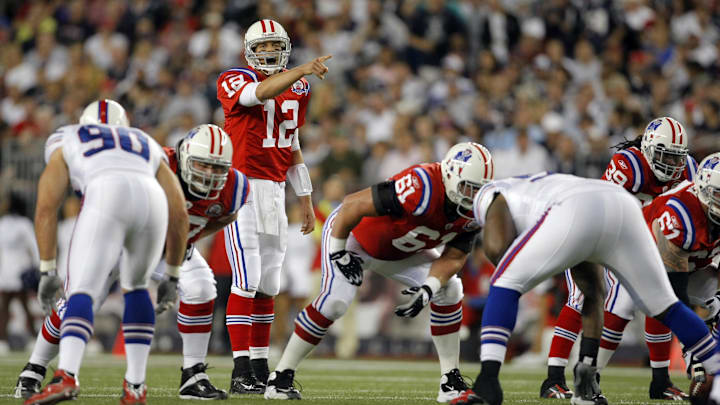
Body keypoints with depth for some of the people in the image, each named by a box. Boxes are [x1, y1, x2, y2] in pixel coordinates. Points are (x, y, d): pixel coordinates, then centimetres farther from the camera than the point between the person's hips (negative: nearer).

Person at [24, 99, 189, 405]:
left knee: (82, 292, -7)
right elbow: (179, 214, 32)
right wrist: (172, 276, 40)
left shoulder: (66, 143, 33)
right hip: (151, 200, 3)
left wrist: (47, 272, 19)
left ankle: (66, 377, -33)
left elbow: (46, 208, 19)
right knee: (135, 287, 26)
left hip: (106, 199, -3)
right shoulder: (148, 147, 41)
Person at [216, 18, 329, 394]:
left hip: (275, 192, 6)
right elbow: (261, 93, -30)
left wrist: (305, 201, 17)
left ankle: (261, 368, 14)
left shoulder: (297, 90, 13)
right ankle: (241, 371, -13)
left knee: (268, 284, 8)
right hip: (243, 188, -6)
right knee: (246, 281, -12)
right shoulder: (234, 81, -6)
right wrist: (302, 70, -43)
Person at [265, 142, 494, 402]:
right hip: (353, 235, -7)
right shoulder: (422, 189, -41)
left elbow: (453, 257, -8)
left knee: (449, 290, -6)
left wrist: (428, 289, -25)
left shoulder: (473, 210, -17)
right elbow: (352, 205, -36)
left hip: (400, 251, 7)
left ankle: (451, 381, 3)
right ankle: (280, 378, -14)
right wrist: (338, 252, -27)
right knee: (335, 300, -25)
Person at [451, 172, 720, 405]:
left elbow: (496, 247, 4)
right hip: (626, 208, 6)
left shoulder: (494, 197, 30)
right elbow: (592, 292, 45)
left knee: (505, 284, 11)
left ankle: (488, 382, -3)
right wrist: (587, 367, 49)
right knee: (663, 306, 24)